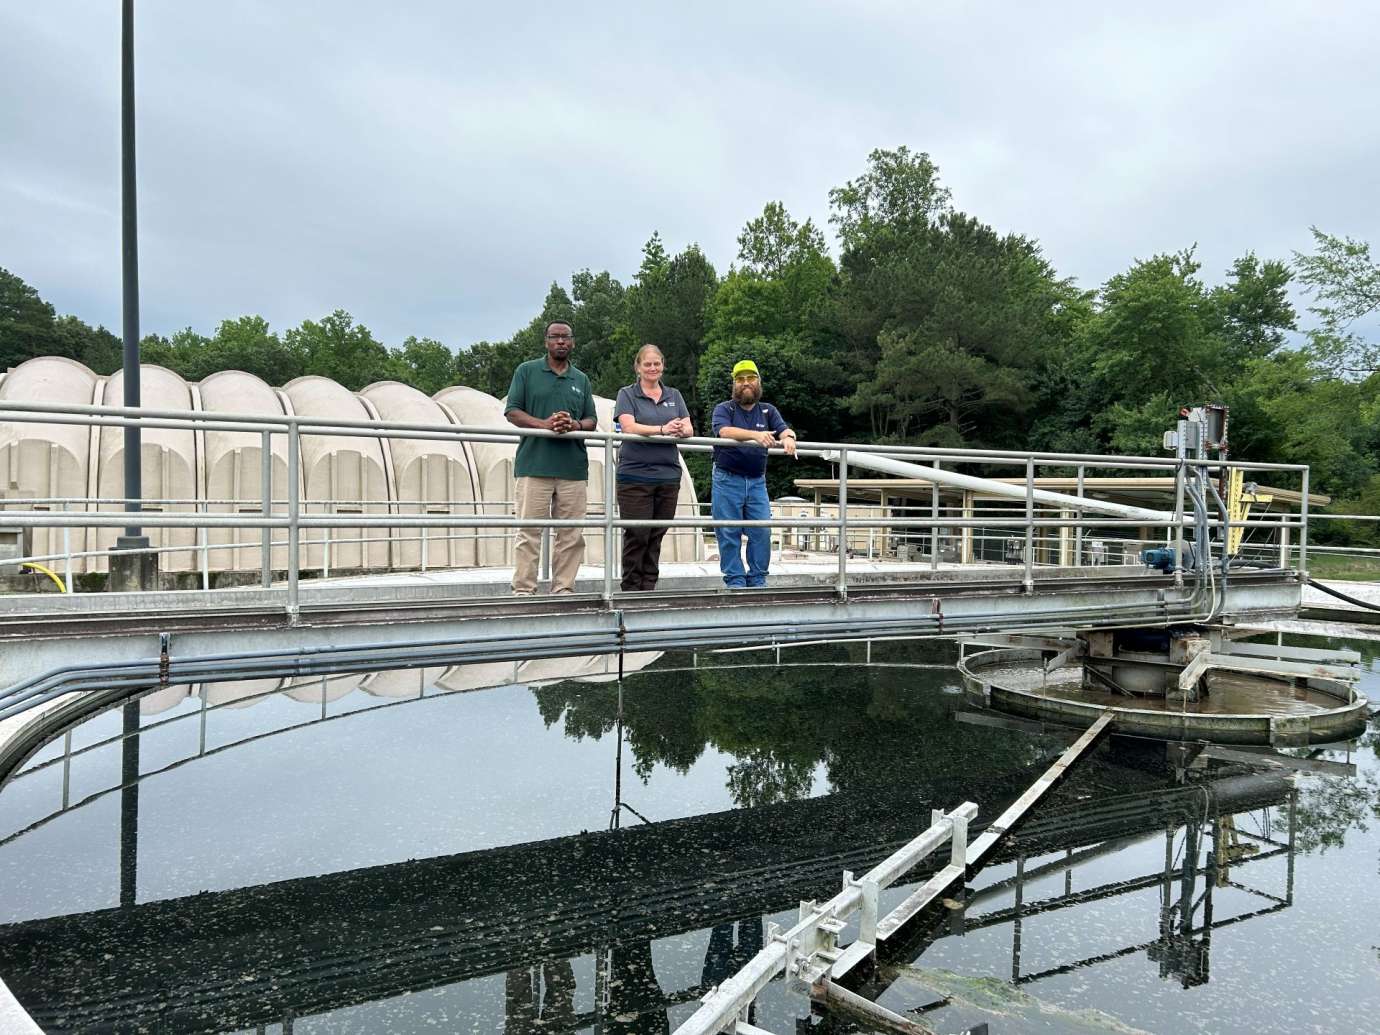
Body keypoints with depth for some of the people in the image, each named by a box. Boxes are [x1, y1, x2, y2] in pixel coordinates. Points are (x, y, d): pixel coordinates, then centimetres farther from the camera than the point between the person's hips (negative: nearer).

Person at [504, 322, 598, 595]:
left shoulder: (581, 379, 18)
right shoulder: (527, 371, 8)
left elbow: (592, 420, 17)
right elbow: (512, 412, 1)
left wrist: (575, 425, -7)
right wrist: (544, 424, -16)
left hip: (573, 468, 4)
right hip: (535, 466, -4)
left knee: (571, 535, 3)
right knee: (529, 533, -5)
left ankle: (564, 589, 10)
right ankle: (523, 590, -1)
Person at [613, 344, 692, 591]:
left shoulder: (673, 396, 16)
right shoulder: (627, 394, 4)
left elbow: (689, 429, 6)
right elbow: (629, 427, -12)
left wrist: (681, 430, -19)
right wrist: (663, 429, -25)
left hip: (668, 476, 4)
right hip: (635, 476, -4)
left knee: (657, 536, 7)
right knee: (637, 536, -4)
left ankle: (649, 586, 14)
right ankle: (630, 588, 5)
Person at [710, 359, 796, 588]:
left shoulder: (768, 411, 12)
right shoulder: (723, 409, 0)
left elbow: (784, 429, -4)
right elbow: (725, 431, -21)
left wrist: (788, 438, -30)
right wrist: (755, 434, -37)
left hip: (757, 481, 3)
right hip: (728, 481, -3)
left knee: (762, 532, -1)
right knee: (729, 534, -1)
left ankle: (757, 581, 10)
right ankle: (735, 582, 7)